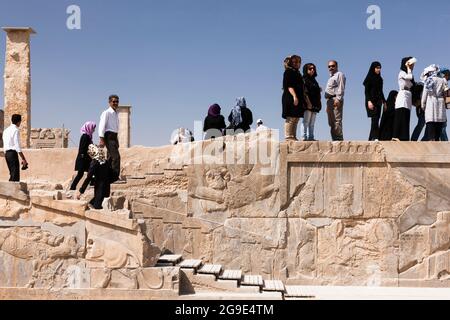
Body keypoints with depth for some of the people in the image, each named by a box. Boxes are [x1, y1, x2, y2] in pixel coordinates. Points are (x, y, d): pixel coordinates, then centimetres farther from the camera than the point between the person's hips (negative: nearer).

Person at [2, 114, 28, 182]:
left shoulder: (6, 130, 15)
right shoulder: (16, 130, -11)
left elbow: (5, 145, 19)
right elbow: (17, 146, -17)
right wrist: (23, 159, -16)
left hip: (7, 153, 9)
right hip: (13, 153, -9)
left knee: (12, 174, 15)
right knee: (15, 176, -9)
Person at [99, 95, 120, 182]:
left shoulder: (116, 113, 19)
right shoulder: (106, 113, -7)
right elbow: (101, 126, -13)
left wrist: (117, 141, 23)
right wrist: (101, 139, -21)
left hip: (114, 136, 9)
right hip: (109, 136, -9)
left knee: (110, 158, 12)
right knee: (116, 156, -18)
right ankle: (115, 177, -18)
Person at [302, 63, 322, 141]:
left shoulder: (314, 80, 24)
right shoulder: (304, 80, -2)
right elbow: (305, 92, -12)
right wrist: (308, 102, -20)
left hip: (315, 105, 8)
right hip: (308, 104, -8)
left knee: (312, 123, 6)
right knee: (306, 121, -9)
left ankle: (311, 137, 7)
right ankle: (304, 137, -10)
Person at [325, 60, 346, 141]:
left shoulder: (339, 75, 3)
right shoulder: (331, 77, 29)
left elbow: (341, 88, -9)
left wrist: (338, 99, -21)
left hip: (336, 99, -9)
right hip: (330, 100, 9)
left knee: (337, 121, -15)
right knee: (331, 122, 6)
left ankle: (339, 139, -18)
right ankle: (334, 139, 7)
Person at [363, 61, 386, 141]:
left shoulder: (379, 79, 17)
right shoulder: (369, 78, -3)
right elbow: (366, 91, -9)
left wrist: (384, 102, 18)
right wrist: (369, 101, -21)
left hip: (378, 102, 7)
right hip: (371, 101, -7)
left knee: (376, 120, 2)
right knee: (375, 119, -18)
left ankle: (371, 138, 4)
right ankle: (375, 137, -24)